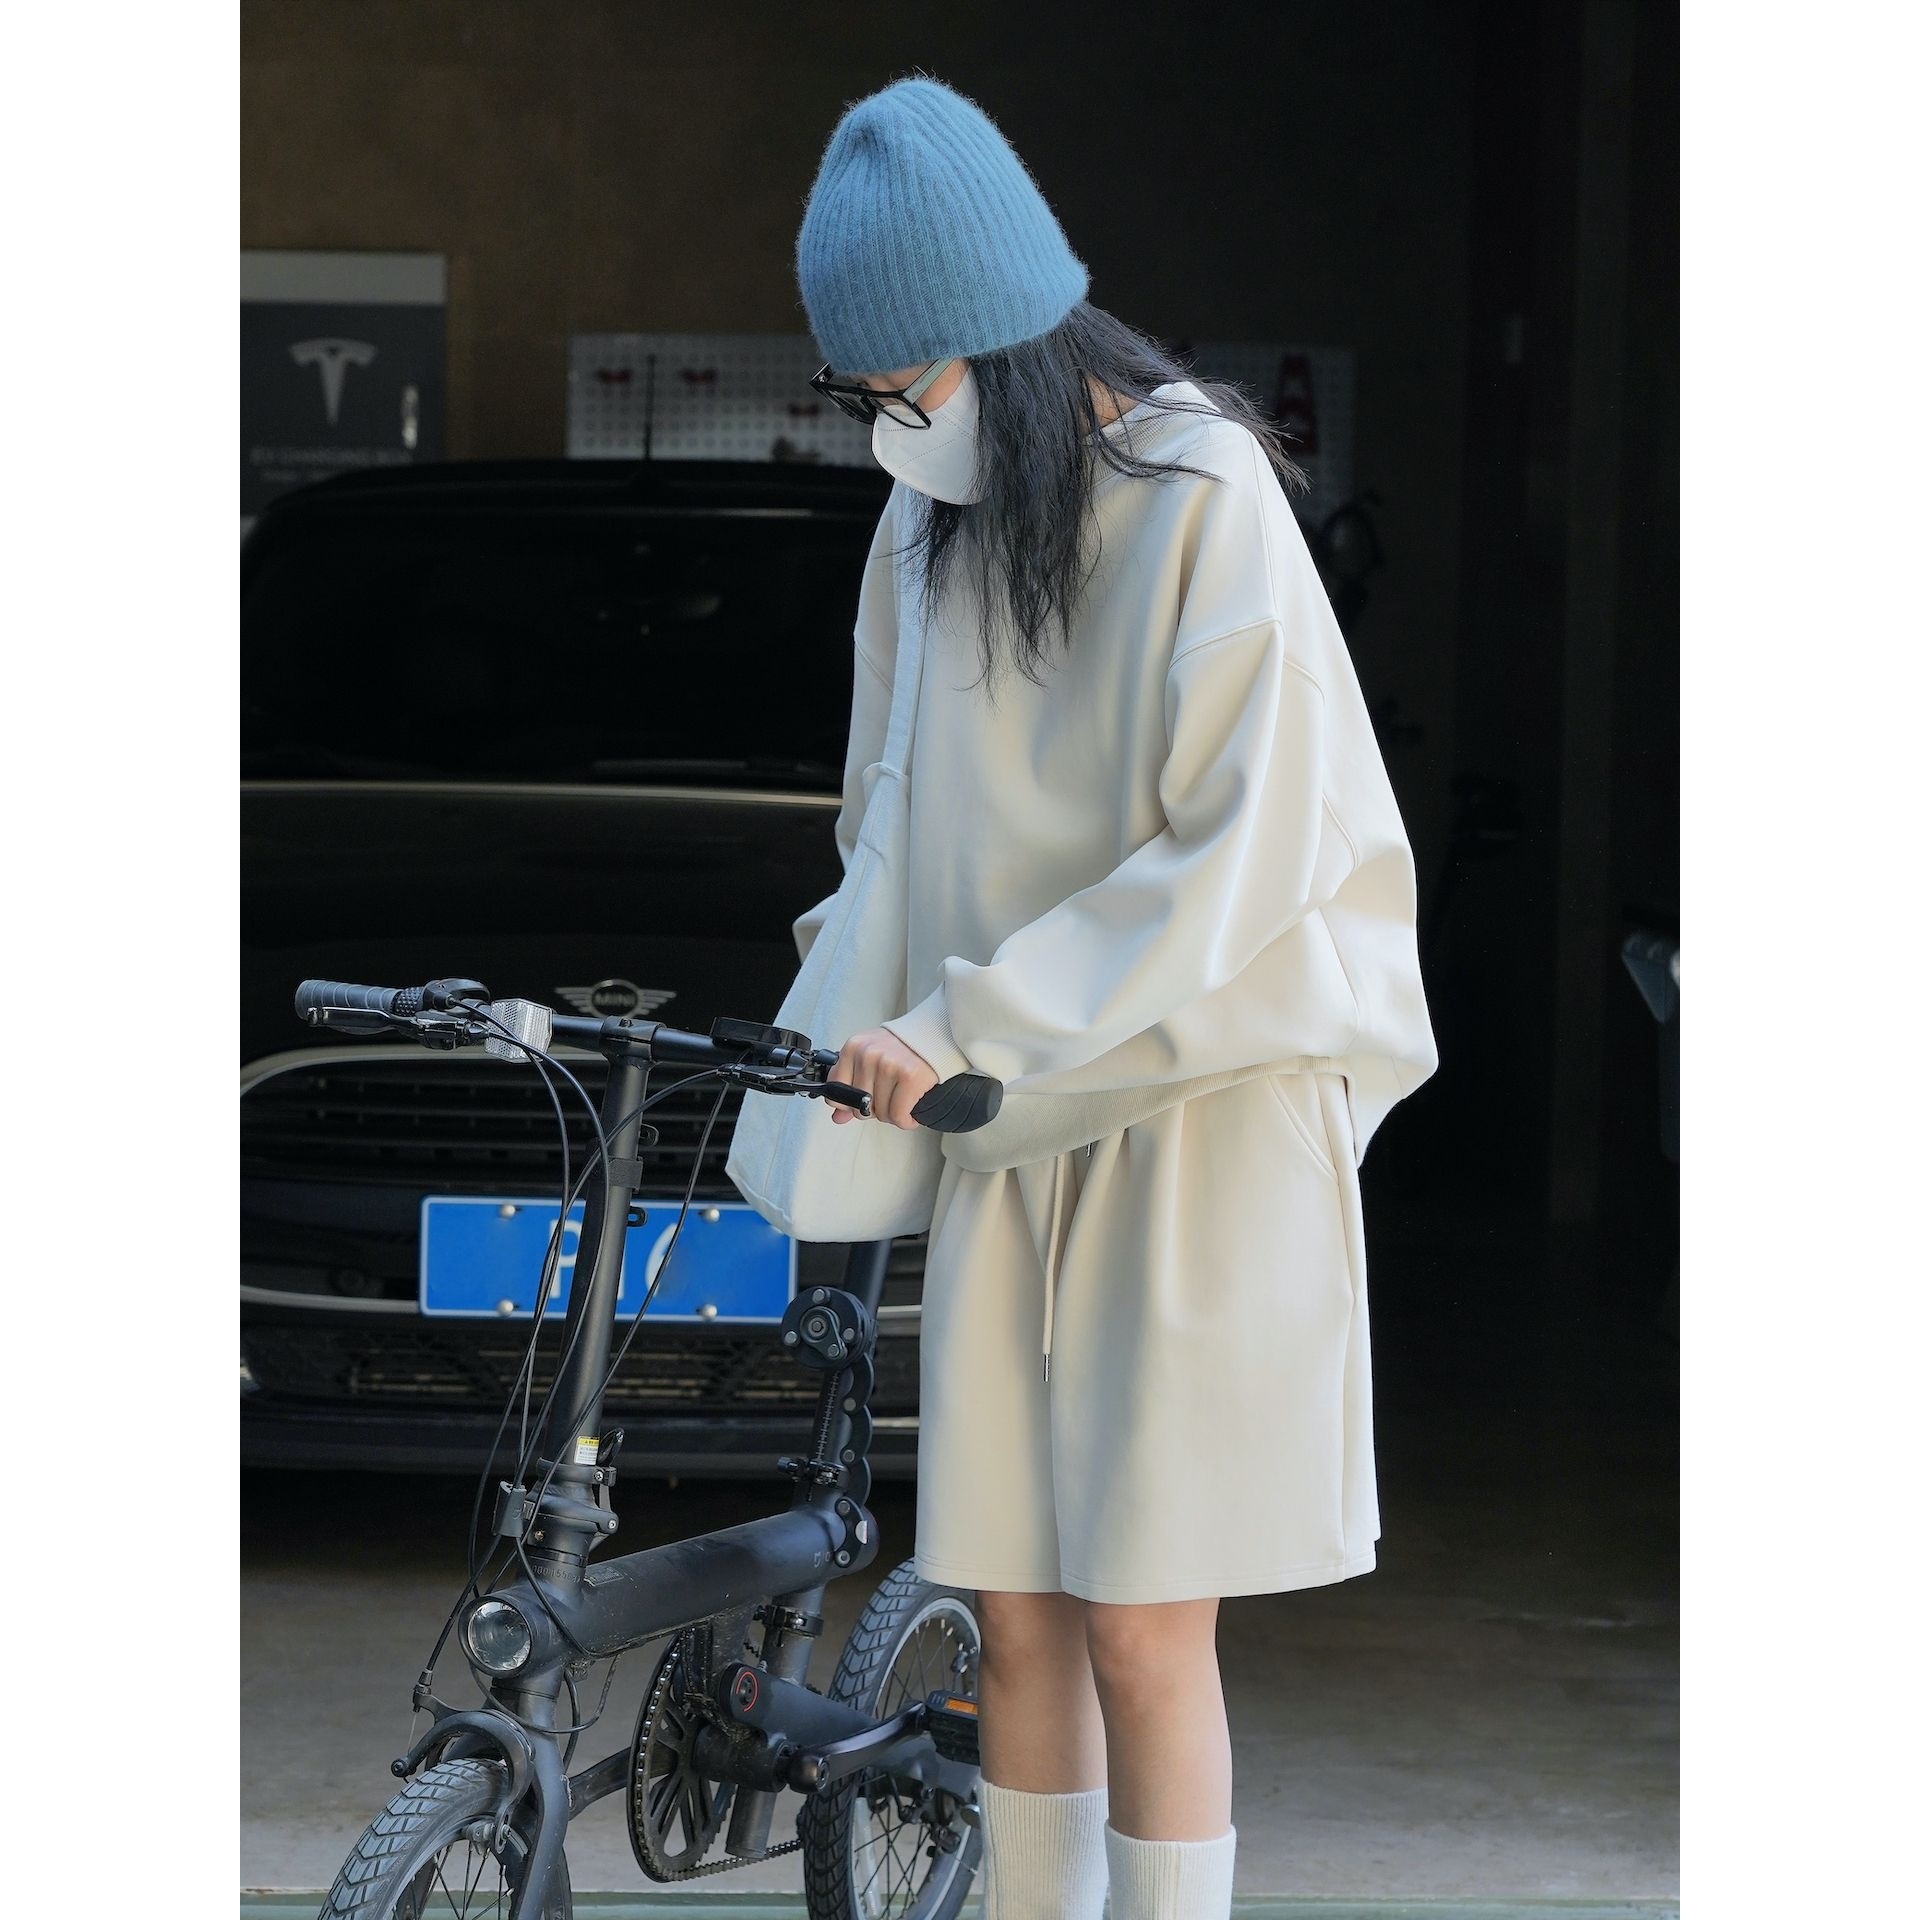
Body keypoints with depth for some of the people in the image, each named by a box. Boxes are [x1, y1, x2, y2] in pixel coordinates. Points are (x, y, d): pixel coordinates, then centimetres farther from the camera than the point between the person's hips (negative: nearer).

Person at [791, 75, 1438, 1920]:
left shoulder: (1200, 501, -12)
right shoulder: (931, 520, 8)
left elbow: (1243, 855, -18)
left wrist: (969, 1029, -20)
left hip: (1201, 1110, -6)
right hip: (1007, 1134, 6)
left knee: (1143, 1628, -6)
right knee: (1016, 1619, 5)